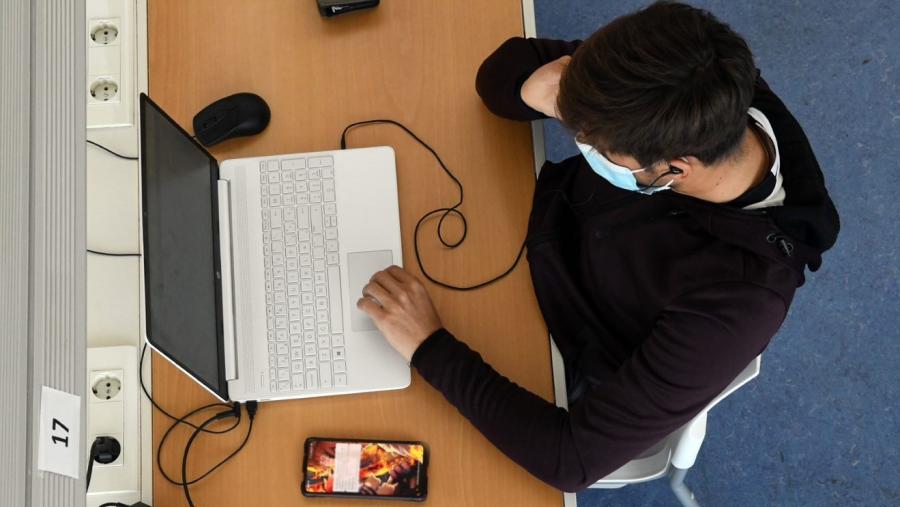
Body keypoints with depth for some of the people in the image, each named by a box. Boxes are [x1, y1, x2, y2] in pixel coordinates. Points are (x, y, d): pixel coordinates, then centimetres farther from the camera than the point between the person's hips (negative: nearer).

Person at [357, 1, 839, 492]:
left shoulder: (733, 300, -41)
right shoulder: (705, 94, -26)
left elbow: (572, 460, -34)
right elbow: (497, 76, -13)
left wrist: (429, 346, -36)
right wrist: (535, 90, -37)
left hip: (557, 362, -4)